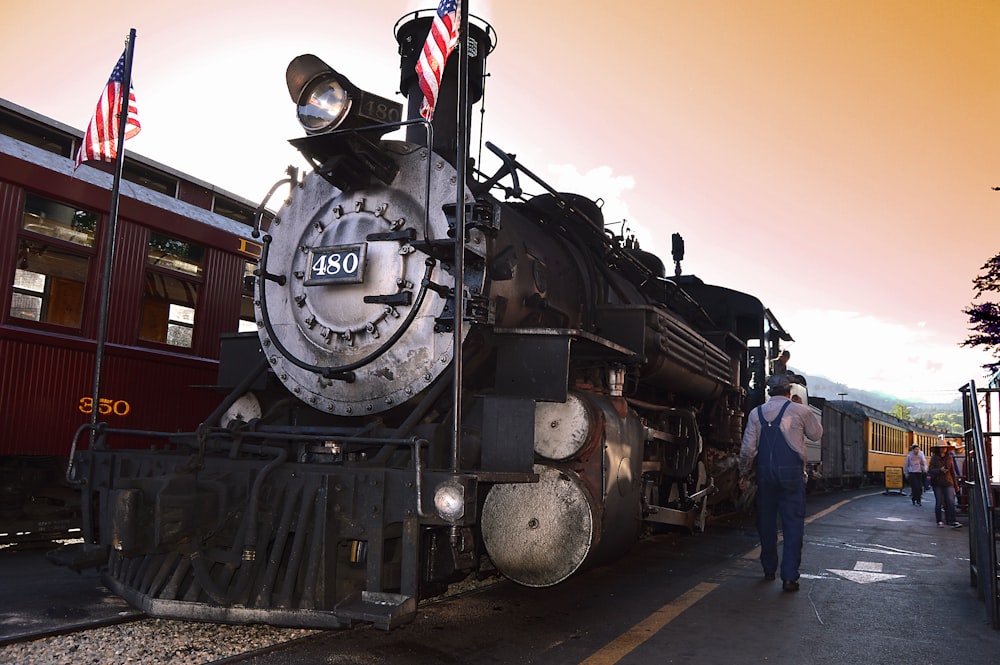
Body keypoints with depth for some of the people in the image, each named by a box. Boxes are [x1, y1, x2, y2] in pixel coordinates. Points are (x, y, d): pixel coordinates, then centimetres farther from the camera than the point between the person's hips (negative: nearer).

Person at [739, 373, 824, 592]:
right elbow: (817, 434, 14)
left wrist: (743, 474, 11)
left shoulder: (756, 413, 4)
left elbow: (748, 448, 2)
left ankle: (769, 570, 25)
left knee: (766, 521, 14)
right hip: (792, 472, -3)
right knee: (793, 524, 1)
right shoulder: (800, 411, -3)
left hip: (765, 472, 3)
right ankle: (789, 576, -4)